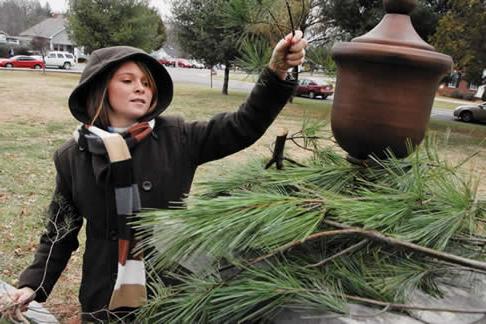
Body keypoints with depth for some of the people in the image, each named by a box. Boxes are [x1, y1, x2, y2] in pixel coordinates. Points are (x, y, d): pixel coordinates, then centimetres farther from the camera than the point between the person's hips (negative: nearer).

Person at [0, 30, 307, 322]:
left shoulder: (177, 138, -6)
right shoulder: (73, 157, -3)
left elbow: (244, 125, -12)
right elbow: (60, 232, 5)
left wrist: (276, 71, -25)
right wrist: (34, 285, -7)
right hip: (105, 298, 1)